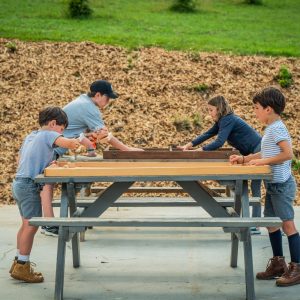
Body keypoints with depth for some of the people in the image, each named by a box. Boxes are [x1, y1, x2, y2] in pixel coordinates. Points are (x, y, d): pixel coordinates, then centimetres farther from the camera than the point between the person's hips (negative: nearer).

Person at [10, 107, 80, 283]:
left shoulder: (30, 136, 19)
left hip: (19, 183, 10)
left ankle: (19, 263, 21)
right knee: (32, 224, -7)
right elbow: (69, 143, -25)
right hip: (30, 186, -10)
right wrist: (80, 141, -4)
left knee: (26, 224, 15)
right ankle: (22, 267, -6)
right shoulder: (48, 134, -8)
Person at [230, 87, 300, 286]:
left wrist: (263, 161, -21)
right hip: (273, 185, 10)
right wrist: (244, 159, 15)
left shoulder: (277, 128, -17)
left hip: (281, 185, -10)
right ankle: (278, 263, 23)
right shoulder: (271, 128, 12)